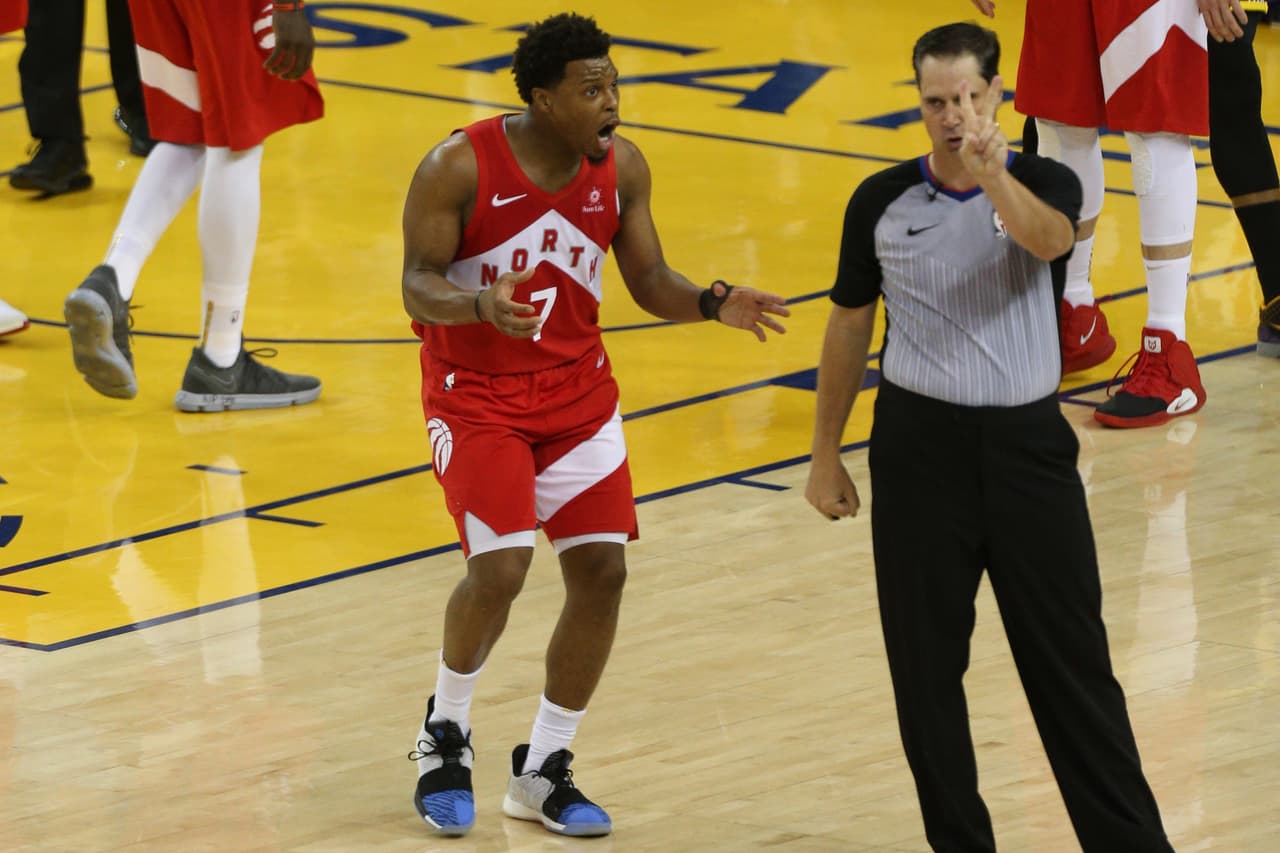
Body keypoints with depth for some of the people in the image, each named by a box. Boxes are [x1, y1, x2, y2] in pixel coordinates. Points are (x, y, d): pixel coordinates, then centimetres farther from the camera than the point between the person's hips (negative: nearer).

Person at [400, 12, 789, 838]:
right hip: (477, 395, -5)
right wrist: (481, 305, -39)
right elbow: (419, 288, -17)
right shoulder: (461, 166, -19)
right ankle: (445, 733, 9)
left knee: (601, 570, -1)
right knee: (499, 567, -19)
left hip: (579, 392, 5)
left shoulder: (622, 166, -5)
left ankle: (542, 772, 15)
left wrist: (712, 303, -18)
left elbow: (649, 280, 3)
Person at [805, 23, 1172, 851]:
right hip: (919, 444, 1)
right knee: (926, 670, 4)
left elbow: (1048, 239, -29)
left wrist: (994, 178, -48)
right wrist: (826, 455, 13)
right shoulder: (881, 202, 1)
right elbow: (850, 326, 11)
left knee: (1073, 664, 0)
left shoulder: (1044, 184, -4)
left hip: (1027, 442, -1)